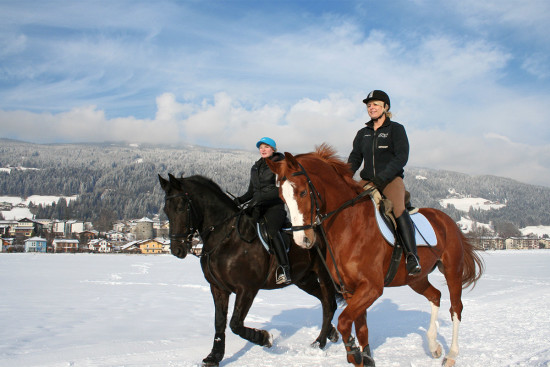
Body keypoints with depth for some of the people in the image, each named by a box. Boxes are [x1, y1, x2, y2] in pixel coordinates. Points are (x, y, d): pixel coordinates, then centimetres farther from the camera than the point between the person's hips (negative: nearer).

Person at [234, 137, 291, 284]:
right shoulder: (255, 167, 20)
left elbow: (281, 189, -11)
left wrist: (261, 198, -21)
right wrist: (240, 200, 5)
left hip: (275, 206, -7)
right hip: (258, 208, 7)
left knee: (271, 229, -33)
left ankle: (284, 270, -37)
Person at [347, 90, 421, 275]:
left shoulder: (396, 129, 3)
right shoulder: (362, 133, 17)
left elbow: (401, 157, -9)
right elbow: (354, 159, 11)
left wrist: (382, 177, -21)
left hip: (391, 179, -5)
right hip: (367, 182, 5)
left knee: (398, 208, -32)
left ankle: (411, 256, -34)